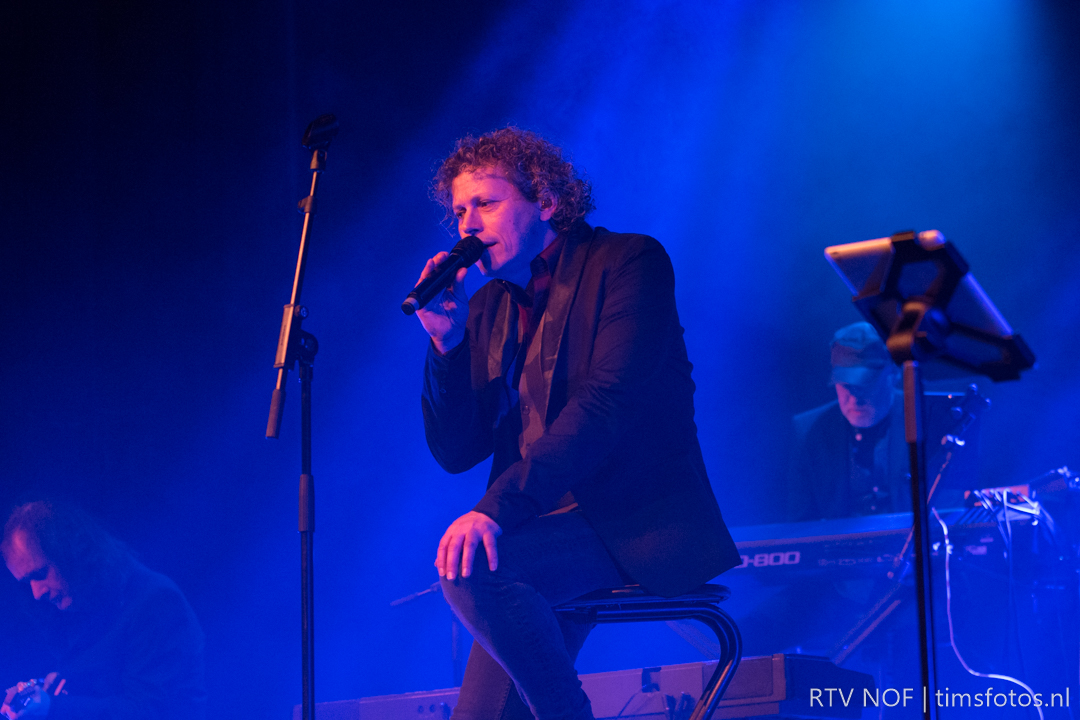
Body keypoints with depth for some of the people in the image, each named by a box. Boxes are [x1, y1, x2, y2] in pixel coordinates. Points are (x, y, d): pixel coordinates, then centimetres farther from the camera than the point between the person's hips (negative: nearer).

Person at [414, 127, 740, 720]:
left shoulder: (629, 261, -4)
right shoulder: (486, 308, 16)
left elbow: (610, 402, -19)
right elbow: (455, 452, 12)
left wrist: (499, 505, -28)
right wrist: (446, 342, -4)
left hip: (638, 524, -6)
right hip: (546, 531, 6)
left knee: (468, 567, -28)